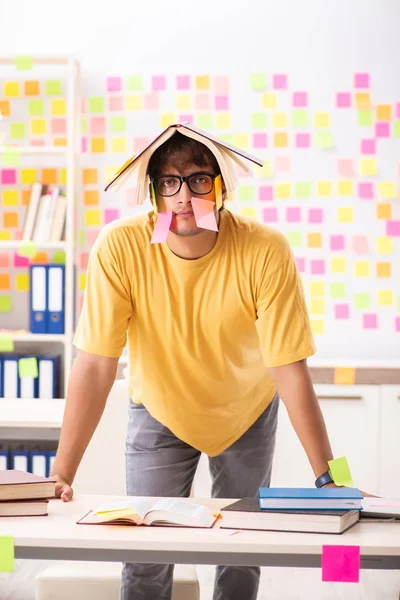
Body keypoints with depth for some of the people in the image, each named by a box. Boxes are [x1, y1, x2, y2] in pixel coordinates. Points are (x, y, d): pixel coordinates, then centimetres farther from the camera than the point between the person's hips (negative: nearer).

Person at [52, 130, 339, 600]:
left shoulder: (266, 252, -29)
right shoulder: (120, 247, -28)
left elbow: (290, 370, -25)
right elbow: (95, 366, -25)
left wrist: (328, 477, -25)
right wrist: (61, 474, -28)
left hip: (247, 415, 0)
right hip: (158, 413, 0)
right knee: (145, 555, -4)